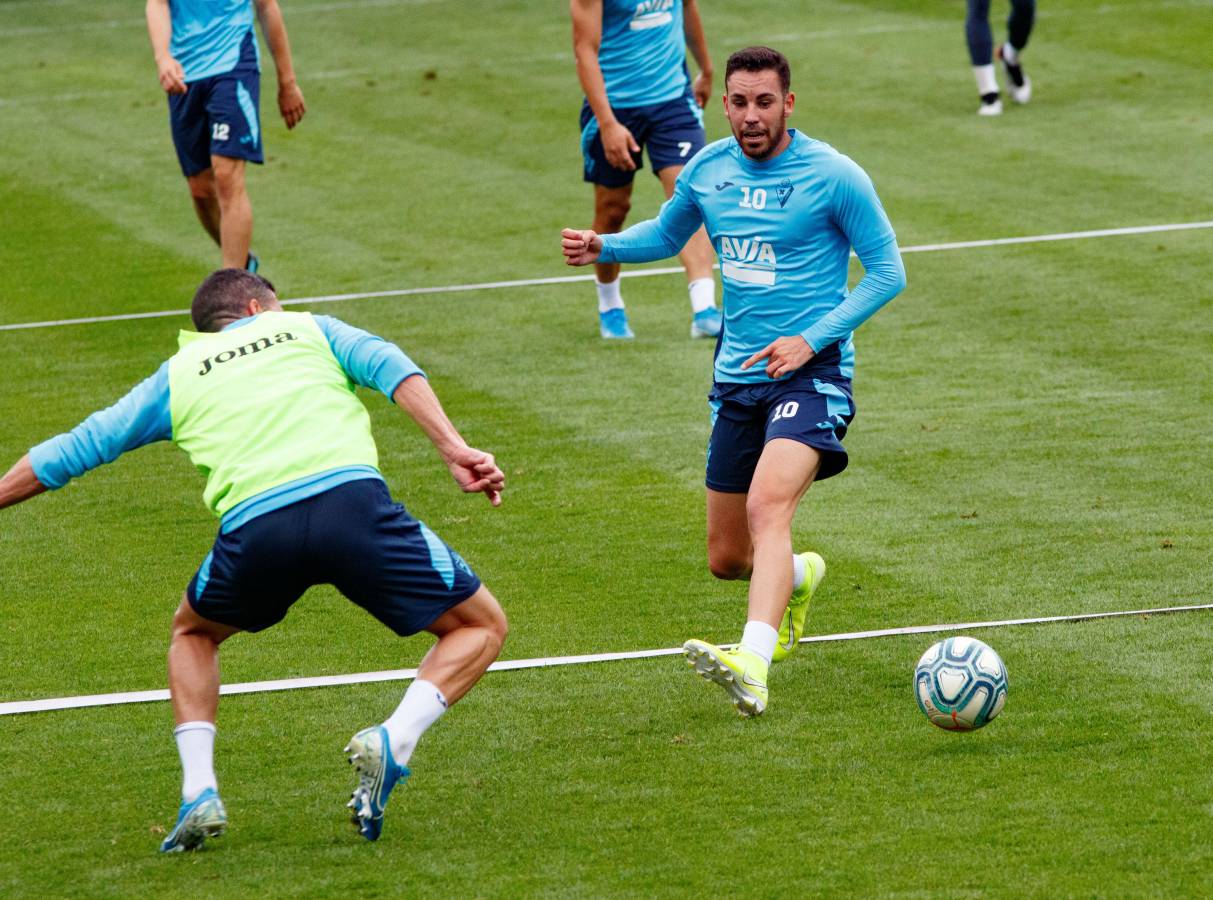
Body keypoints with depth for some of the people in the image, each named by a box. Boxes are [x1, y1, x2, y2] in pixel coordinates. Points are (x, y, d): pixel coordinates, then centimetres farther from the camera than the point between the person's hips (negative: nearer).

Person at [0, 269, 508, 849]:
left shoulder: (177, 376, 30)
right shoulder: (309, 329, 28)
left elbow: (72, 450, 33)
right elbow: (389, 367, 8)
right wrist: (453, 450, -1)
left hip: (253, 528, 2)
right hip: (351, 496, -2)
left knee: (192, 633, 33)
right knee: (481, 628, 14)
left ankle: (198, 791, 13)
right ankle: (394, 740, -11)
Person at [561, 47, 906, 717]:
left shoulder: (833, 177, -9)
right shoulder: (707, 171, 7)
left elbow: (887, 271, -5)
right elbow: (666, 235, 26)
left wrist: (812, 340, -16)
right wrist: (604, 246, 5)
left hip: (810, 370, -6)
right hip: (736, 378, 6)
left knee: (768, 505, -32)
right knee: (726, 559, 12)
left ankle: (753, 665, -48)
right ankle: (798, 577, 48)